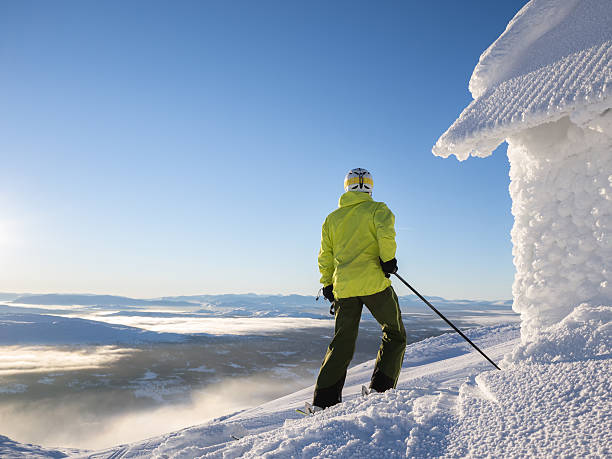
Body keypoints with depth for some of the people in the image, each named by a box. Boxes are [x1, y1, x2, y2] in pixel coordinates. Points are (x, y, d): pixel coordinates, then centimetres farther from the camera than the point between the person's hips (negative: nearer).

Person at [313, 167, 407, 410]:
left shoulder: (332, 218, 18)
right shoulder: (377, 209, 5)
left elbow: (325, 257, 17)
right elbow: (386, 232, -17)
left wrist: (328, 285, 22)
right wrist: (388, 259, -7)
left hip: (343, 287, 5)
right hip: (374, 282, -4)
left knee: (342, 343, 11)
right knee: (395, 334, 13)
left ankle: (324, 399, 9)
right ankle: (380, 389, 5)